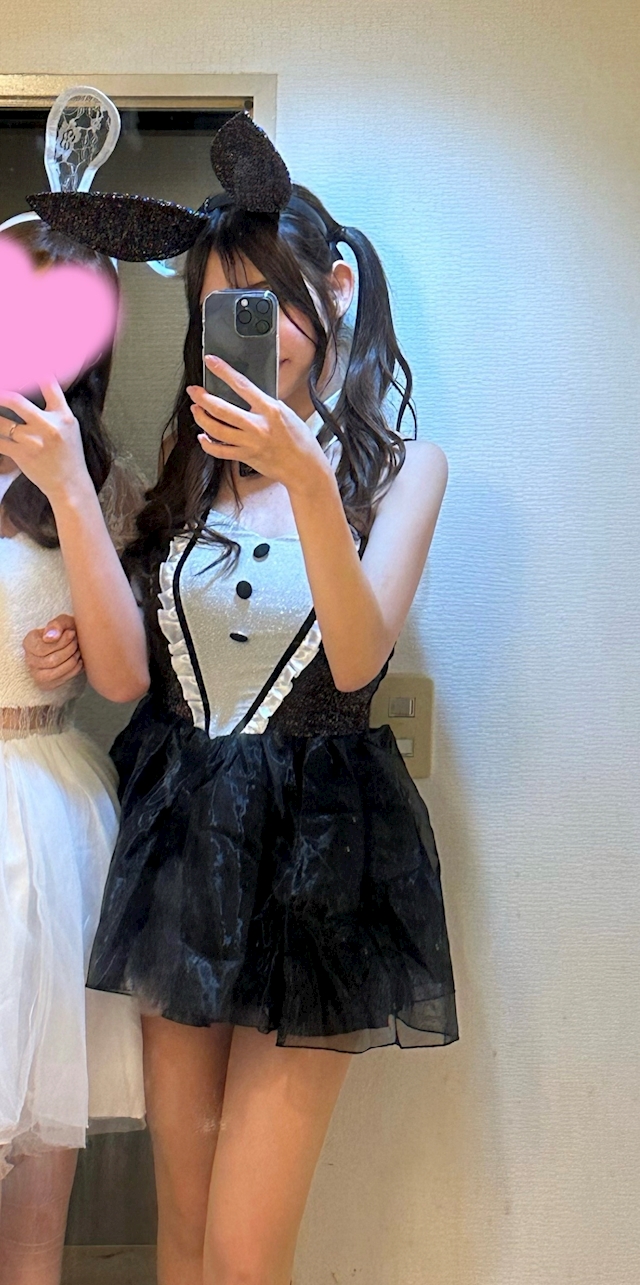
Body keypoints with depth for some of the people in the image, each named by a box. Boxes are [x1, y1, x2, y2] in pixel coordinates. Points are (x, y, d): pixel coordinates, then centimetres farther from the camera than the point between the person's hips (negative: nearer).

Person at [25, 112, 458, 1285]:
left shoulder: (401, 466, 0)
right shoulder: (192, 460, 11)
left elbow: (356, 658, -16)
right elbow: (140, 661, 7)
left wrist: (305, 478, -29)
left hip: (314, 844, -3)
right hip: (179, 825, 4)